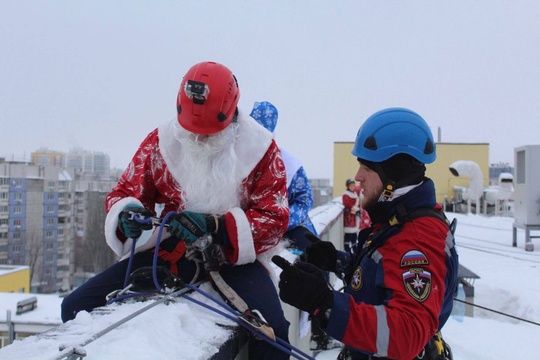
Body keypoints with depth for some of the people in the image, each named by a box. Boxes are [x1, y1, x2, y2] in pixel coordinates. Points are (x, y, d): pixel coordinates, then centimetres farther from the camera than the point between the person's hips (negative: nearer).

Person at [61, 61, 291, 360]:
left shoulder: (259, 148, -5)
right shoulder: (161, 141, 1)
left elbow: (275, 218, -9)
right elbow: (124, 192, 10)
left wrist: (215, 226, -27)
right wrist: (127, 214, -17)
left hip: (234, 257, -3)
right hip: (169, 252, 3)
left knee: (271, 330, -33)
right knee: (77, 308, -10)